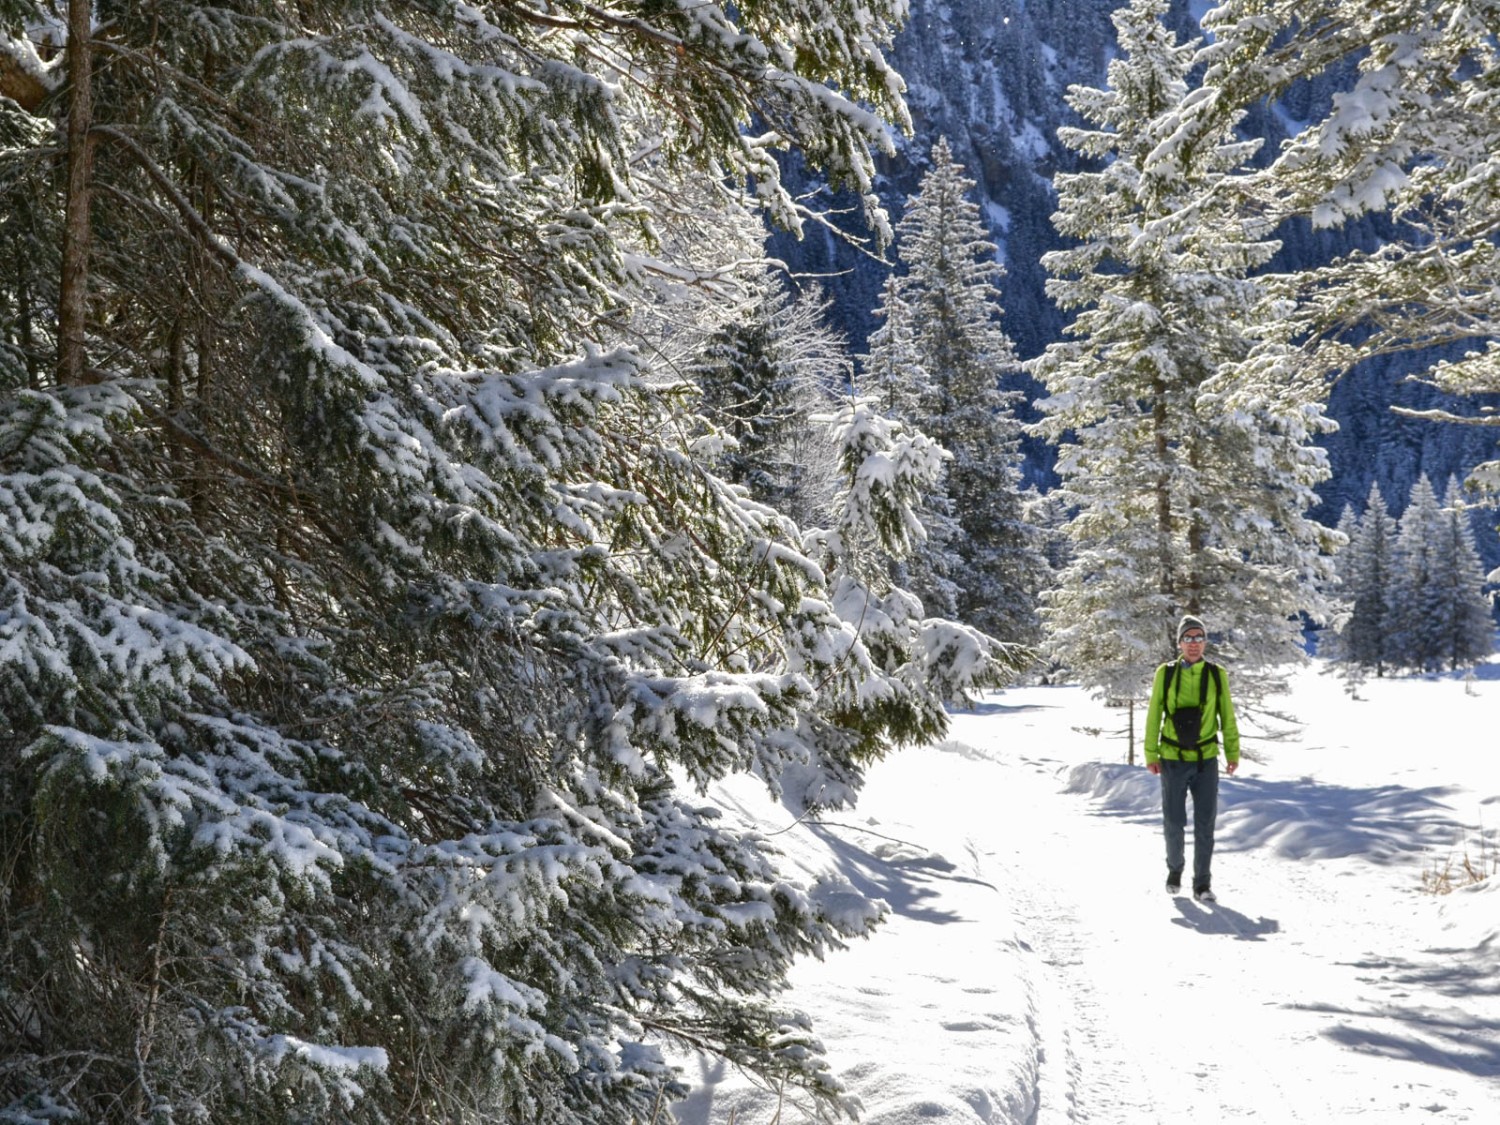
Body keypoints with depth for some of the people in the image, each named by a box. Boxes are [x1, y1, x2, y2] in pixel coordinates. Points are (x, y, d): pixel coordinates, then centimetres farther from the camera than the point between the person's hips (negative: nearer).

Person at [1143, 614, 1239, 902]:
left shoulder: (1217, 675, 1)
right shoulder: (1165, 674, -1)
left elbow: (1227, 717, 7)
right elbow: (1153, 716, 2)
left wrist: (1233, 753, 3)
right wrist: (1150, 754, 0)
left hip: (1206, 760, 1)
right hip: (1172, 759, 0)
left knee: (1205, 824, 2)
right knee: (1173, 823, 7)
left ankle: (1202, 883, 10)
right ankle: (1175, 868, 31)